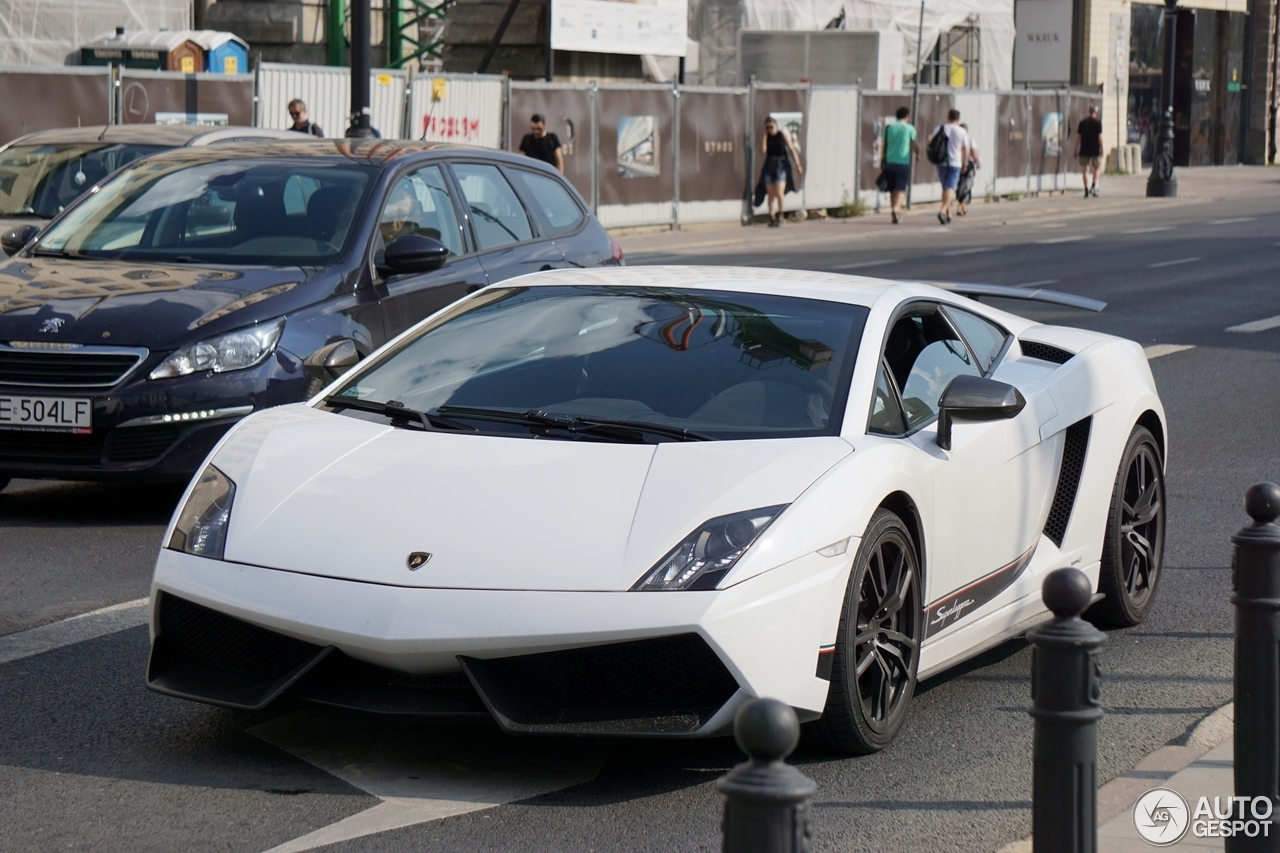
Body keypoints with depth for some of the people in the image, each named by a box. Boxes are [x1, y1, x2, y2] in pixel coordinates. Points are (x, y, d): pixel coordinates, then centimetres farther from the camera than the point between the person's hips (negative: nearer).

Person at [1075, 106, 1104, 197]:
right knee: (1097, 168, 13)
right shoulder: (1097, 123, -5)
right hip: (1095, 150, -2)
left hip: (1084, 151, 2)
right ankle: (1093, 187, -2)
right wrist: (1101, 149, -2)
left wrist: (1076, 150, 9)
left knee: (1085, 170, 5)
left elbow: (1078, 137, 5)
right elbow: (1099, 137, -9)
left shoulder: (1082, 122, 4)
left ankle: (1086, 191, 1)